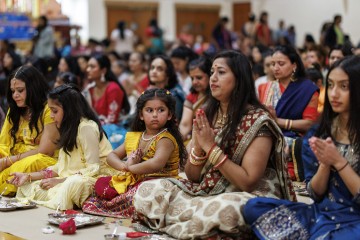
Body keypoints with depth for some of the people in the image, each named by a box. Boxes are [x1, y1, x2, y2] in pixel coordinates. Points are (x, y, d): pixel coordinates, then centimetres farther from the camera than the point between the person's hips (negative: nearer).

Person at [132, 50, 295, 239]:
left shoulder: (257, 120, -12)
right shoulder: (207, 116, 4)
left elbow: (248, 182, -18)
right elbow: (192, 176, 5)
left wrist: (211, 147, -19)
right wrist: (198, 146, -14)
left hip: (247, 197, -5)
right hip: (204, 191, 5)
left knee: (225, 207, -40)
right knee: (147, 190, -13)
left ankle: (171, 218, -14)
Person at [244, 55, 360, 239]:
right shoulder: (317, 134, 6)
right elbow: (315, 194, 6)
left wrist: (338, 161, -16)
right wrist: (325, 164, -11)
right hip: (322, 214, 5)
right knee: (254, 207, -15)